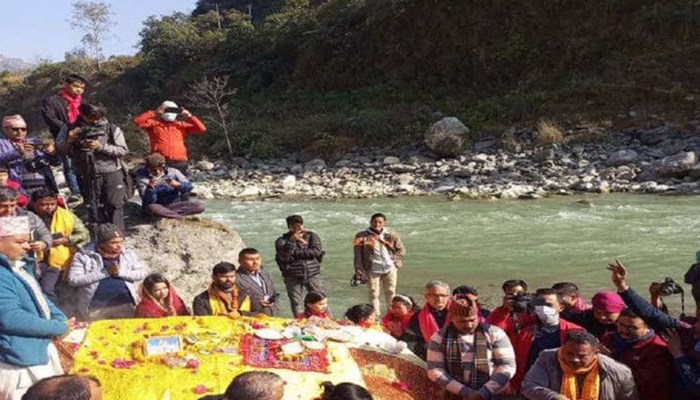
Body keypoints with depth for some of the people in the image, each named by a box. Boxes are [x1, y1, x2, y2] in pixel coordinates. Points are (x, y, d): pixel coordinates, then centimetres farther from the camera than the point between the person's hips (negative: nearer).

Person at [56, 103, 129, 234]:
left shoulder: (112, 129, -1)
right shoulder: (72, 129, 6)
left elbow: (123, 150, -6)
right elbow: (60, 150, 8)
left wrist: (101, 146, -16)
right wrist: (69, 139, -12)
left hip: (111, 173, -2)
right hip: (88, 176, 2)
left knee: (114, 205, -4)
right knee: (94, 207, 8)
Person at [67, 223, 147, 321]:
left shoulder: (128, 253, 6)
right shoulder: (84, 256, -2)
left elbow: (143, 272, 2)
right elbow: (73, 279, -10)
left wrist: (120, 272, -13)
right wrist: (105, 272, -13)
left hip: (124, 305, 2)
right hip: (95, 307, -2)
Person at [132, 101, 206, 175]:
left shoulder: (182, 125, 14)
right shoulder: (154, 123, 10)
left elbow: (202, 129, 9)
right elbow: (137, 121, -3)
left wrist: (189, 116, 0)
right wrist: (154, 113, -5)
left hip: (179, 163, 2)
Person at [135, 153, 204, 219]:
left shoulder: (172, 172, -7)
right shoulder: (142, 176, -11)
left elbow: (189, 186, -5)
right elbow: (148, 202, -16)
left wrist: (178, 185, -27)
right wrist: (150, 187, -36)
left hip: (174, 204, 3)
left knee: (200, 206, -21)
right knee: (151, 208, -42)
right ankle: (181, 216, -24)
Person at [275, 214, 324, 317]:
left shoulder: (312, 236, 8)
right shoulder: (282, 241, 4)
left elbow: (316, 251, -9)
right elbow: (283, 257, -12)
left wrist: (295, 253, -8)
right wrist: (291, 241, -23)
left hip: (313, 274, 0)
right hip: (293, 277, 0)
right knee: (296, 303, 1)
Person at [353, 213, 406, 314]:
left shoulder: (391, 234, 3)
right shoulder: (362, 236, -3)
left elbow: (401, 249, 12)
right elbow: (358, 256, -2)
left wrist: (395, 261, 1)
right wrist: (359, 271, -7)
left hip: (389, 268, 2)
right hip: (373, 270, -2)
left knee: (390, 292, 10)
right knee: (374, 294, 0)